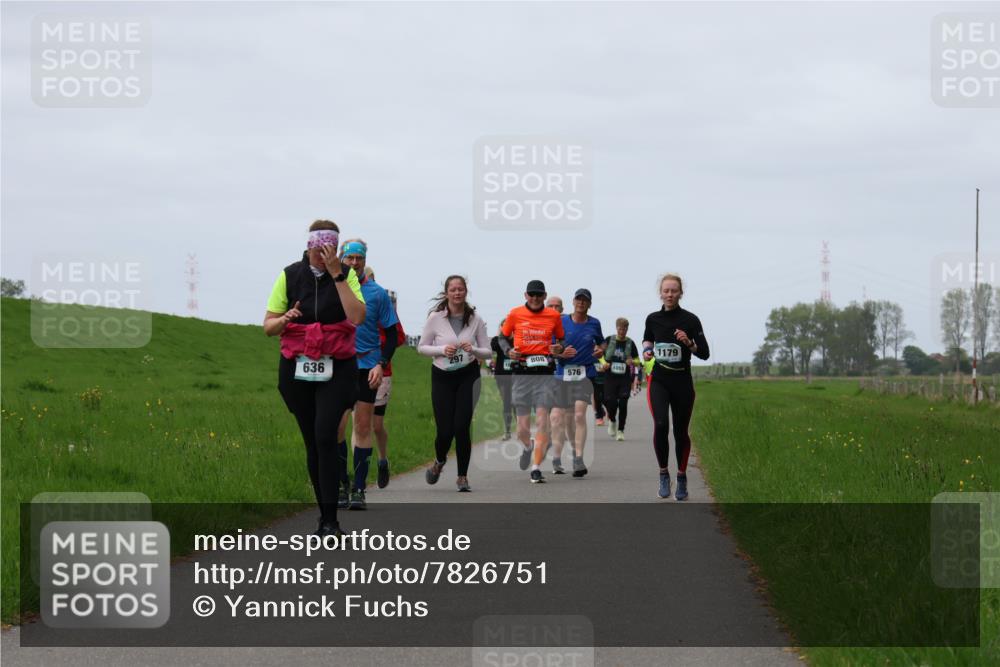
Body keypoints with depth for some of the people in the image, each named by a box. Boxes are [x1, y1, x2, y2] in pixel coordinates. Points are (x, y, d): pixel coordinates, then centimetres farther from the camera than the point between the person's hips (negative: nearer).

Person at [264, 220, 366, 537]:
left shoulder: (346, 275, 0)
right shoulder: (290, 275, 2)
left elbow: (357, 317, -16)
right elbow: (268, 326, 3)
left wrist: (336, 274, -18)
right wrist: (284, 319, -20)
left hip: (336, 369, -2)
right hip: (297, 368, 2)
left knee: (325, 435, -19)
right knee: (312, 443, 7)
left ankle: (330, 519, -19)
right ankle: (325, 516, 18)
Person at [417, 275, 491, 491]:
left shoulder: (475, 319, 0)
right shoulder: (435, 318, -3)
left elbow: (488, 352, 5)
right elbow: (421, 347, 3)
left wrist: (473, 349, -16)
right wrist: (442, 350, -14)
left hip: (468, 376, 0)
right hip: (442, 376, 0)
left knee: (462, 427, -10)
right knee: (445, 430, -3)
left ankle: (462, 476, 5)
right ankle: (439, 461, 32)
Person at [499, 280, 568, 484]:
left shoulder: (554, 316, 6)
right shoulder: (515, 314, 5)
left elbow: (561, 339, 18)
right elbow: (503, 337, 16)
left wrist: (560, 348, -4)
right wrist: (508, 350, -4)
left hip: (545, 373, 0)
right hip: (522, 373, 0)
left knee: (542, 421, -12)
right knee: (523, 426, 2)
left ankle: (536, 468, -10)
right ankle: (527, 447, 37)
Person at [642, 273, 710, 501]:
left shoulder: (690, 320, -4)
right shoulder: (653, 319, 4)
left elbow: (705, 353, -4)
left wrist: (688, 343, -20)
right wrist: (647, 350, 4)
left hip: (682, 381, -1)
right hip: (658, 380, 1)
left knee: (681, 431, 6)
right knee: (660, 424, -20)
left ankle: (682, 478, 24)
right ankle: (663, 474, -5)